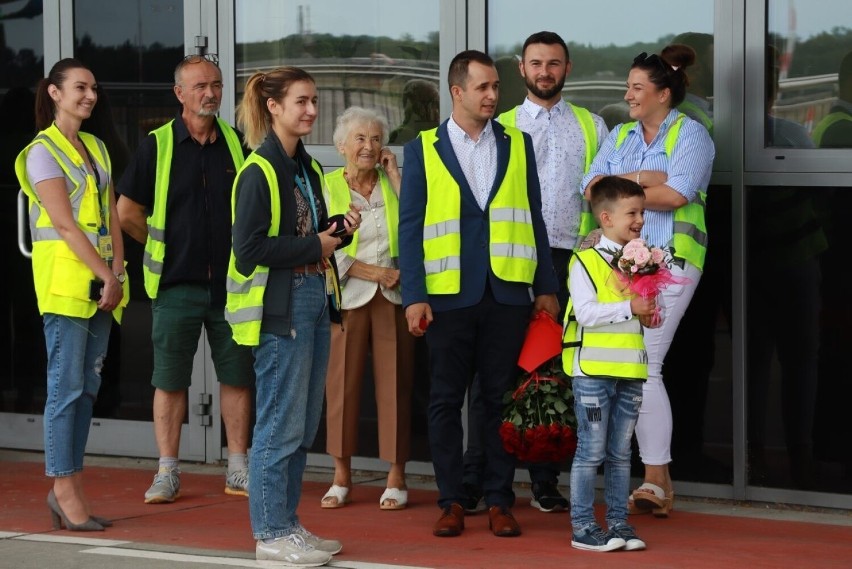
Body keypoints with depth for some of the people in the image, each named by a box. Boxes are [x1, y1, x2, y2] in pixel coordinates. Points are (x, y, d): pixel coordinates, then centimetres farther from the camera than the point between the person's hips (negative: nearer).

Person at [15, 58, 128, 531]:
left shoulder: (96, 149, 17)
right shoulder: (42, 151, -6)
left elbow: (111, 217, 13)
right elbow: (65, 225, -13)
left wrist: (117, 271, -1)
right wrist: (106, 276, -15)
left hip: (102, 281, 7)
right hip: (65, 278, -7)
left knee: (87, 387, 6)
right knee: (67, 386, -7)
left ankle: (68, 488, 10)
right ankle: (64, 490, -5)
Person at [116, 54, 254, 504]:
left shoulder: (237, 144, 6)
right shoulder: (157, 146, -1)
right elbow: (128, 213, 3)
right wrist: (163, 247, 8)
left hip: (231, 280, 2)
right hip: (176, 283, -2)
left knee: (237, 377, 4)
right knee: (170, 379, 0)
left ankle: (238, 469, 12)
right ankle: (167, 473, 6)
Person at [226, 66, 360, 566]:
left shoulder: (309, 168, 15)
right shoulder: (259, 172, -12)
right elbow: (249, 248, -18)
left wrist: (338, 231, 4)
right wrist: (314, 248, -13)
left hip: (314, 300, 9)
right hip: (278, 307, -9)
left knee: (305, 425, 12)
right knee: (282, 423, -5)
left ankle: (287, 523, 19)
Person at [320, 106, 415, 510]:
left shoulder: (393, 184, 9)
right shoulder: (325, 187, 4)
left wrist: (394, 176, -4)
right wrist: (372, 271, -12)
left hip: (393, 296, 1)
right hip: (347, 295, -1)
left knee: (394, 382, -1)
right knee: (342, 381, -1)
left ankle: (396, 477, 4)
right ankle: (342, 476, 9)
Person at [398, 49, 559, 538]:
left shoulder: (518, 144, 9)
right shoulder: (423, 150, 3)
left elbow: (533, 219, 10)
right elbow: (411, 228, 1)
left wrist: (547, 287, 6)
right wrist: (414, 297, -7)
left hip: (507, 295, 1)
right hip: (449, 296, -1)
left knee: (501, 400, 4)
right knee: (446, 402, 3)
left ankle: (500, 502, 10)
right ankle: (452, 502, 10)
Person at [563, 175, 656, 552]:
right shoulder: (585, 261, -9)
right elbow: (585, 313, -19)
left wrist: (649, 315, 0)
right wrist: (629, 308, -20)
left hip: (630, 369, 6)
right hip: (593, 368, -6)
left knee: (621, 452, 11)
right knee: (592, 451, -3)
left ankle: (619, 522, 17)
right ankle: (583, 527, 2)